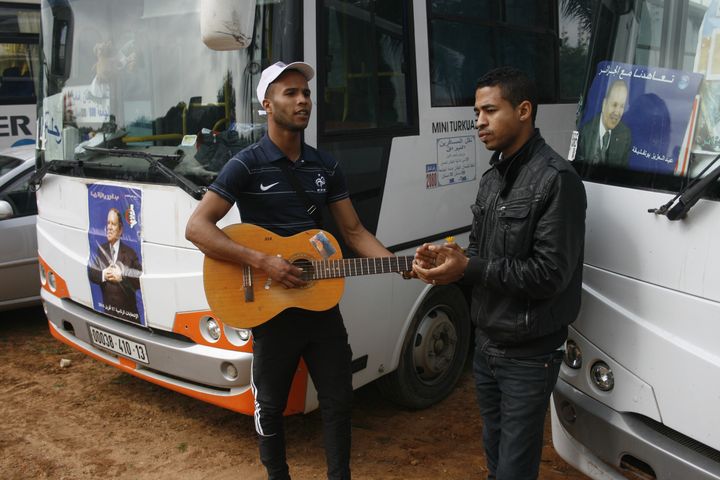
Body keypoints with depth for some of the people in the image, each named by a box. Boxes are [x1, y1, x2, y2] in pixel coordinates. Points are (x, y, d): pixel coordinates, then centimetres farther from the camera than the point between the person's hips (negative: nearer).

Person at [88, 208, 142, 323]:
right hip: (108, 307, 3)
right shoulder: (100, 250, 7)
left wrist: (122, 277, -25)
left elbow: (140, 280, -15)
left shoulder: (130, 252, -8)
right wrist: (103, 275, -14)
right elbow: (90, 272, 4)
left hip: (128, 309, -3)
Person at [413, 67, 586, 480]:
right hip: (486, 344, 8)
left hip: (529, 355, -8)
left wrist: (467, 268, -22)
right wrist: (446, 260, -8)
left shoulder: (556, 180, -19)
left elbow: (549, 274, -23)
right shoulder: (494, 176, 9)